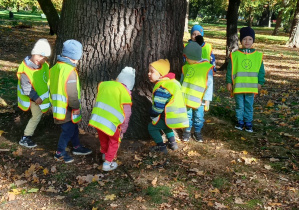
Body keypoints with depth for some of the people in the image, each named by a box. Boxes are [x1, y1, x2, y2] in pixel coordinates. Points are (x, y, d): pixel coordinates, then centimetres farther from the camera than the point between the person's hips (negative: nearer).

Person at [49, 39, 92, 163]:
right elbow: (72, 93, -24)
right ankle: (60, 153, 19)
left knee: (73, 128, 23)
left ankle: (77, 147, 38)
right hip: (67, 109, -9)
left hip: (58, 105, 9)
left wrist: (55, 101, 25)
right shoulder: (70, 71, -24)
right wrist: (76, 107, -12)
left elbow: (53, 87, 15)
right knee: (68, 131, 6)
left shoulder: (55, 68, 6)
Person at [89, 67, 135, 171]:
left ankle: (105, 155, 50)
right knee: (114, 141, 21)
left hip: (96, 119, 5)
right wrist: (122, 130, 8)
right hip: (110, 122, -5)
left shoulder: (104, 84, 10)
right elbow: (126, 114, -2)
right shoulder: (125, 91, -4)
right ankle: (108, 163, 23)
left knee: (103, 139, 29)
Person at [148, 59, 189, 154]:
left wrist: (152, 115, -1)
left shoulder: (162, 88, -21)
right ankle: (172, 143, 33)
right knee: (165, 126, 35)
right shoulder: (172, 82, 12)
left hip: (171, 118, -10)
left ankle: (161, 146, 6)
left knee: (152, 127, 6)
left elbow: (158, 107, -21)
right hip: (180, 116, 10)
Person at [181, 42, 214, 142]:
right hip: (186, 99, 3)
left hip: (199, 100, -3)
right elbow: (182, 82, 12)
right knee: (187, 116, 13)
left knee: (199, 118, 9)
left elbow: (209, 85, -8)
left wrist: (207, 101, -7)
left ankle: (197, 132, 29)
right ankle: (187, 131, 30)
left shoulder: (207, 68, -11)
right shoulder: (186, 67, 0)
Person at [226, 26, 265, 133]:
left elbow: (261, 70, 7)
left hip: (251, 87, 1)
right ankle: (240, 122, 25)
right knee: (239, 106, 11)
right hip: (238, 86, -1)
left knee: (249, 106, 10)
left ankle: (248, 123, 21)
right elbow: (230, 70, 0)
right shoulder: (235, 55, -4)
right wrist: (229, 82, -1)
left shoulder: (258, 56, 0)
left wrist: (260, 82, 5)